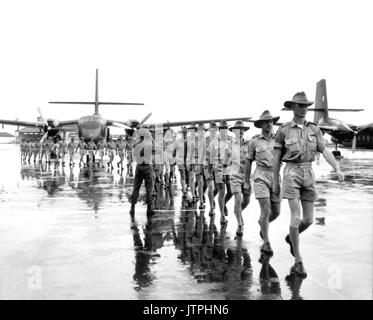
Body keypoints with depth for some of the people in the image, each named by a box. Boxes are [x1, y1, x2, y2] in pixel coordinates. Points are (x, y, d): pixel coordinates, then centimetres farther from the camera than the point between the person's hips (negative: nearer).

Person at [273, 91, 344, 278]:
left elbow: (325, 151, 3)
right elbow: (276, 158, 3)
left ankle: (291, 237, 37)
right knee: (296, 217, -11)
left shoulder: (314, 129, 9)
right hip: (291, 173, -4)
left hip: (308, 174, 4)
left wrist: (337, 169, -14)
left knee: (308, 219, 5)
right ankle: (298, 262, -2)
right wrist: (275, 183, 3)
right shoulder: (283, 131, -1)